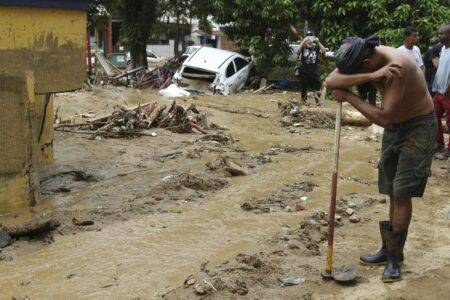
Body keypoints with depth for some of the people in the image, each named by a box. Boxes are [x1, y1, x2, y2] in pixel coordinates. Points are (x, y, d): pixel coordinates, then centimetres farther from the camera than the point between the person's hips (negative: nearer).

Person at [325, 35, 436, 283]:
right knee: (393, 193, 11)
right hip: (394, 126, 8)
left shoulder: (396, 65, -32)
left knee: (402, 192, -9)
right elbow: (330, 81, -22)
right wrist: (370, 76, -35)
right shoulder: (364, 58, -9)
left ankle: (394, 257, 1)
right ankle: (389, 249, 22)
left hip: (419, 126, -7)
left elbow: (383, 118, -34)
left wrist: (348, 97, -26)